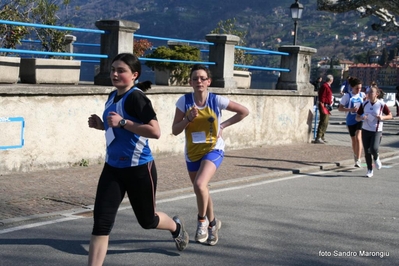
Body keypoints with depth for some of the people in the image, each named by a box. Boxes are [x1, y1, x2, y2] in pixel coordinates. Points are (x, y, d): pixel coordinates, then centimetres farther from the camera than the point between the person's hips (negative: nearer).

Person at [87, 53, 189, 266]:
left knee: (146, 220, 15)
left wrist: (122, 122, -28)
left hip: (138, 168, -7)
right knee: (101, 222, -5)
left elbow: (155, 131, -28)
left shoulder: (136, 98, -18)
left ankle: (176, 227, 49)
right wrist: (101, 125, 4)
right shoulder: (113, 97, 8)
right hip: (112, 168, 7)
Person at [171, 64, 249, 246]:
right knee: (200, 191, 16)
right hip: (192, 153, 3)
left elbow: (244, 111, -2)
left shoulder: (216, 100, -13)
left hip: (213, 150, -3)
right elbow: (175, 130, -8)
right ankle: (212, 223, 42)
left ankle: (202, 220, 1)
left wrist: (223, 125, -7)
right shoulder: (184, 101, -10)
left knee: (199, 185, -26)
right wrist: (188, 119, -24)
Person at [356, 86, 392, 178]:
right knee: (367, 152, 5)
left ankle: (376, 158, 15)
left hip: (377, 131, -3)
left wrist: (382, 117, -17)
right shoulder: (364, 104, 0)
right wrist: (361, 118, -17)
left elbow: (390, 115, 3)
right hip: (365, 130, 3)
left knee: (374, 149, -21)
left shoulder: (381, 104, -8)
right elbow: (357, 117, 6)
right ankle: (370, 170, 20)